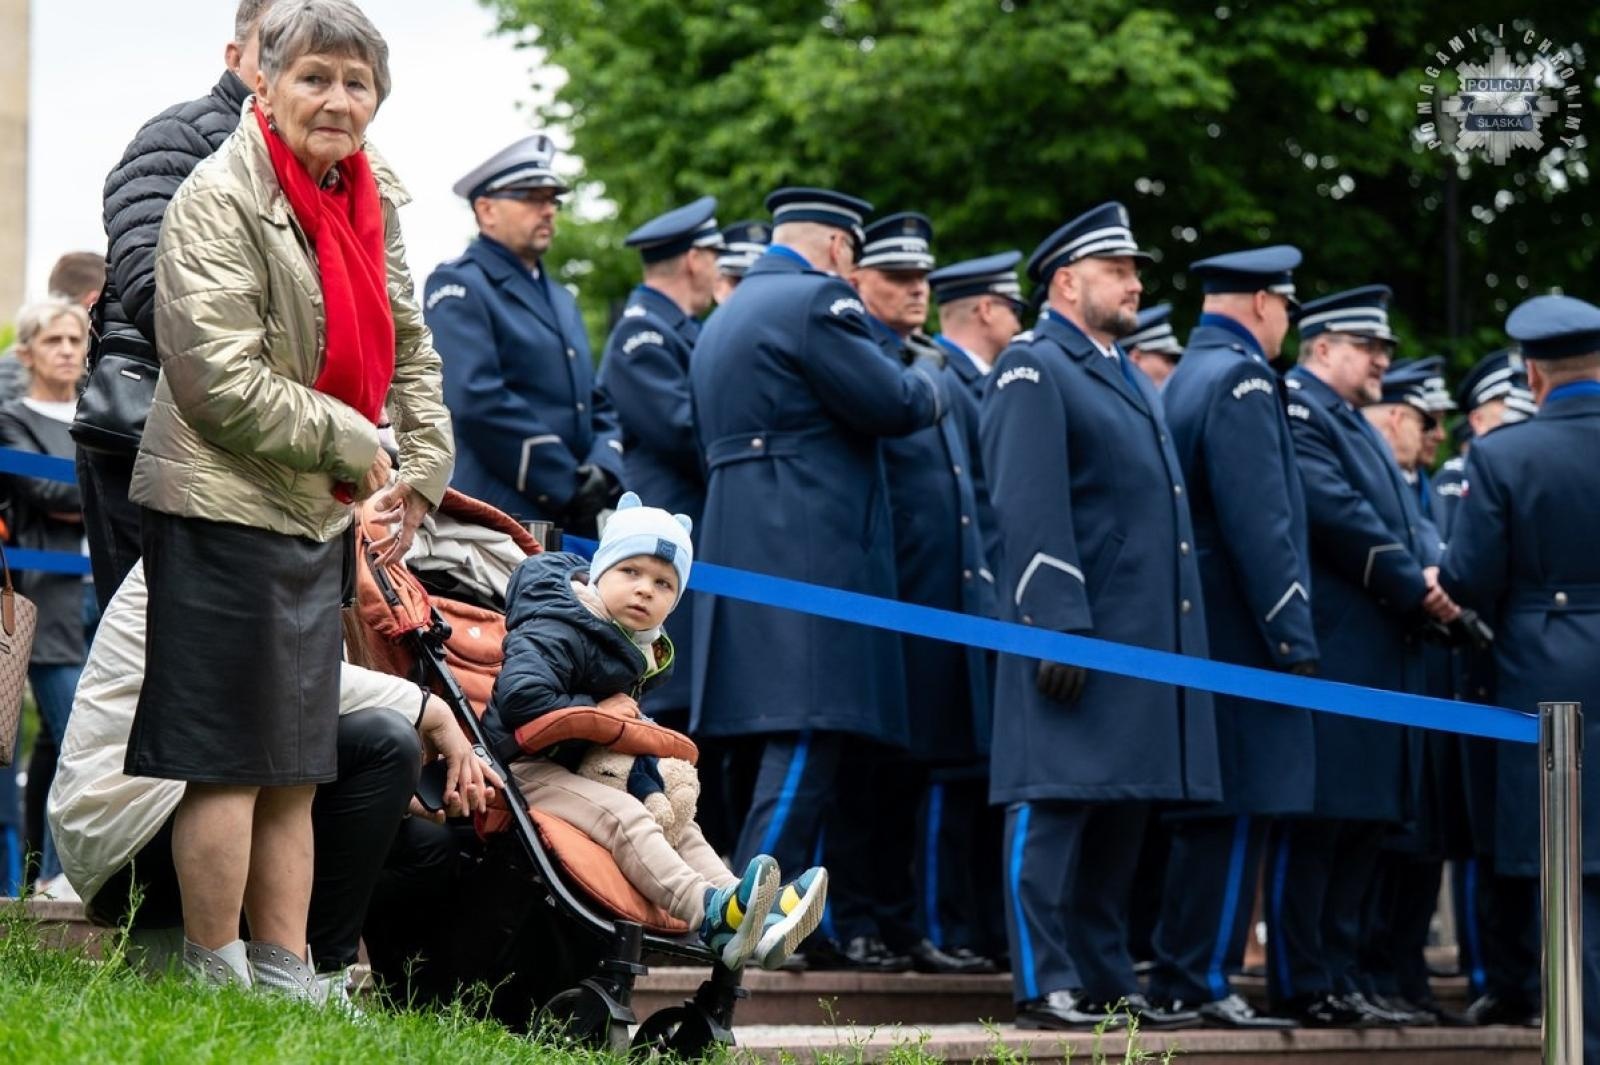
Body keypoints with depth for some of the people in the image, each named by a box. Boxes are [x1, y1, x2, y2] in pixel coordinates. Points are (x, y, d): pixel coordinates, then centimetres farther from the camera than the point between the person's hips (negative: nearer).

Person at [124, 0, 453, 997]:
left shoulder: (370, 200, 10)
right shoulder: (220, 200, -15)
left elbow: (407, 347, 20)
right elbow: (222, 383, -20)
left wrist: (420, 473, 7)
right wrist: (355, 446, -14)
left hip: (319, 513, 8)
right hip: (222, 509, -8)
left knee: (295, 764, 11)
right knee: (232, 758, -4)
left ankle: (285, 972, 18)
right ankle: (215, 979, 5)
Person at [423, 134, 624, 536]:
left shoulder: (560, 299, 25)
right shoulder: (457, 287, -2)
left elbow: (597, 405, 23)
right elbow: (477, 402, -15)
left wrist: (604, 470, 0)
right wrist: (569, 483, -14)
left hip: (574, 521, 8)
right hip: (496, 519, -8)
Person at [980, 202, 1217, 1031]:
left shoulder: (1125, 376, 22)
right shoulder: (1032, 370, -6)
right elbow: (1030, 511, -15)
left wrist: (1176, 643, 19)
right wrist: (1059, 628, -22)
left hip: (1143, 638, 9)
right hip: (1076, 635, -9)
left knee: (1122, 814, 10)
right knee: (1056, 805, -5)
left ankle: (1105, 979, 16)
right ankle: (1044, 985, -3)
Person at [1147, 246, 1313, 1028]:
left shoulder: (1184, 378, 16)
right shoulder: (1241, 379, -12)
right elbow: (1259, 522, -20)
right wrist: (1294, 636, -18)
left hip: (1196, 630, 9)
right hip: (1241, 635, -9)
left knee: (1211, 812, 13)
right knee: (1240, 810, -6)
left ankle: (1176, 975, 16)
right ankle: (1202, 981, -6)